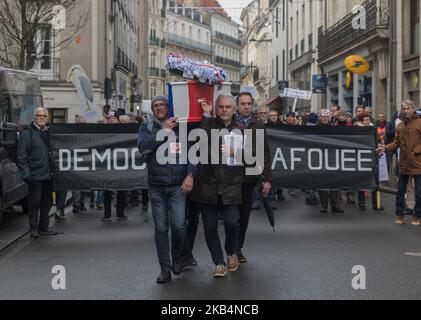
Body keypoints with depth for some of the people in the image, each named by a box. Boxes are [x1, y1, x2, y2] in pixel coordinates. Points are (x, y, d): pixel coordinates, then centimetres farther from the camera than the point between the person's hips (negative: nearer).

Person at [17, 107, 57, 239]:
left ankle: (44, 227, 21)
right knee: (35, 202, -1)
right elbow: (21, 156, -8)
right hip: (35, 175, -6)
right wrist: (26, 173, -14)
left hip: (48, 174, 6)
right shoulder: (27, 133, -4)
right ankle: (33, 229, 8)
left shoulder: (50, 133, 12)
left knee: (47, 202, 11)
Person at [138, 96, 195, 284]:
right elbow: (142, 147, -11)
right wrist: (164, 130, -14)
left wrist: (190, 175, -10)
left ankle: (177, 257, 21)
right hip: (156, 186, 1)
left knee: (178, 225, -7)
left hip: (178, 185, -1)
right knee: (161, 228, 3)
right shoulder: (147, 127, 7)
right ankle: (165, 269, 13)